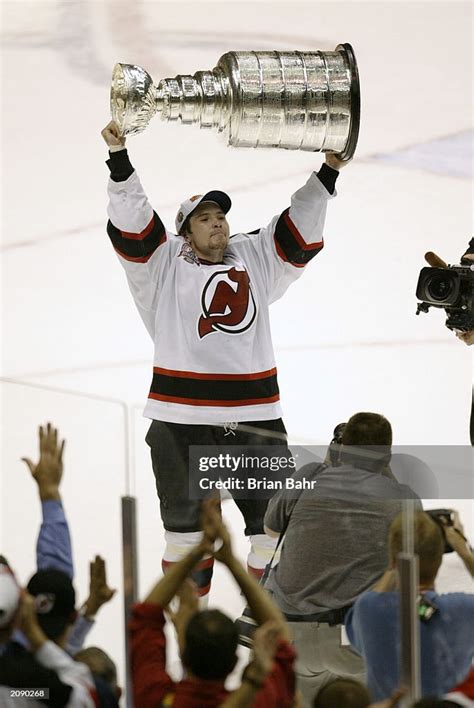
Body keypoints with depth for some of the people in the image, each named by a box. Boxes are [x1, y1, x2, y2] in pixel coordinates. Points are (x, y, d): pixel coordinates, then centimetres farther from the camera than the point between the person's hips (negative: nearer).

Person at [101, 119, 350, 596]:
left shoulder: (255, 258, 14)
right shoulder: (165, 263, 4)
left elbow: (300, 230, 15)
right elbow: (131, 219, -5)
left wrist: (327, 174, 7)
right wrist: (119, 157, -15)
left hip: (255, 415, 3)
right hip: (182, 420, -3)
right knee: (187, 525, 7)